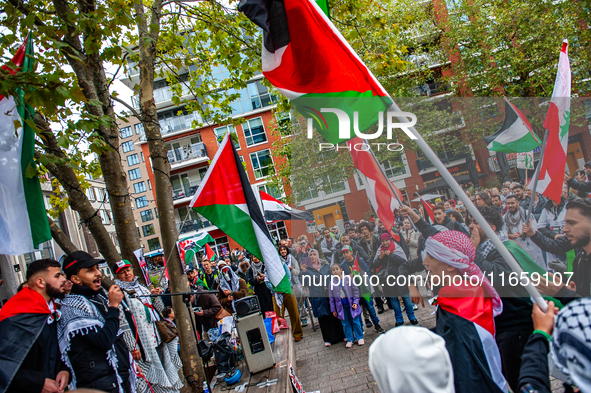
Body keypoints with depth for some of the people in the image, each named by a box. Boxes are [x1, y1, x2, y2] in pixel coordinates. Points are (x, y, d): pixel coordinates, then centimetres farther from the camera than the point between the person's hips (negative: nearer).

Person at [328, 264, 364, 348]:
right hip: (340, 306, 2)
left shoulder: (348, 279, -3)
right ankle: (350, 339, 19)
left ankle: (360, 338, 19)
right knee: (345, 323, 7)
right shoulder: (332, 283, 2)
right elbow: (331, 297, 7)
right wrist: (333, 309, 5)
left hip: (350, 304, -2)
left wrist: (355, 302, -9)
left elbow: (355, 290, 0)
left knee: (355, 321, 4)